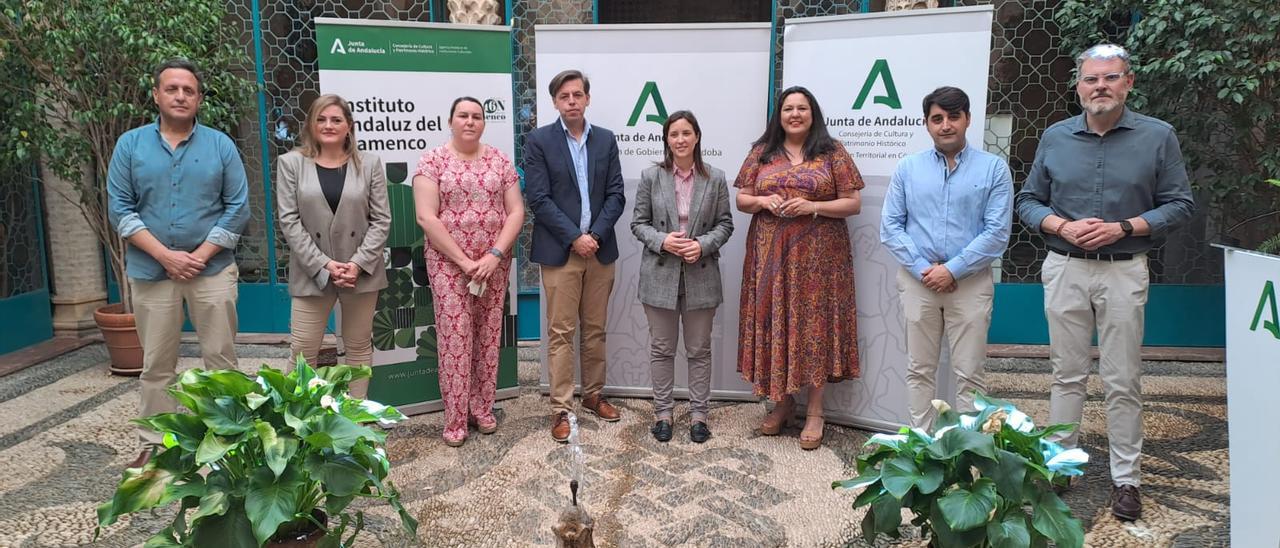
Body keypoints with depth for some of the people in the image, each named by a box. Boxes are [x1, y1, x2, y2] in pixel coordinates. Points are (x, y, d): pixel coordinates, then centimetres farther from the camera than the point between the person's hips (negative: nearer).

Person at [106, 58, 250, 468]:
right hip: (151, 271, 1)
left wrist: (200, 256, -10)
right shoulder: (130, 145, 5)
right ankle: (155, 443, 21)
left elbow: (238, 207, -2)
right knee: (157, 365, 9)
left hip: (212, 269, -1)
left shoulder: (220, 145, 3)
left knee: (221, 359, 4)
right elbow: (119, 209, 1)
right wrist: (165, 255, -10)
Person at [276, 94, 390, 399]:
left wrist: (359, 263, -12)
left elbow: (381, 220, 0)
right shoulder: (291, 163, 2)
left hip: (361, 271, 1)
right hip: (312, 272, -1)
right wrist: (323, 265, -13)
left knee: (359, 347, 11)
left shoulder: (370, 163, 4)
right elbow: (289, 220, -4)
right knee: (302, 352, 1)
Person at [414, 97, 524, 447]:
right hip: (448, 264, -3)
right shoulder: (432, 161, -3)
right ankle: (455, 419, 10)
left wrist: (495, 255, -11)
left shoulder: (500, 161, 5)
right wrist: (464, 261, -14)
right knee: (454, 338, -1)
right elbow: (426, 217, -11)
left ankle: (482, 408, 22)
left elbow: (516, 212, 2)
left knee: (489, 335, 8)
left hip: (495, 263, 3)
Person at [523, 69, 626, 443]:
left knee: (595, 330, 12)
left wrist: (595, 235, -10)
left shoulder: (606, 140, 8)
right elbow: (539, 199, -9)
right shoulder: (539, 141, -2)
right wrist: (575, 238, -14)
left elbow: (616, 195, 4)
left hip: (600, 249, 4)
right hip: (560, 251, -3)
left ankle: (593, 395, 27)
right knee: (561, 333, 1)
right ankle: (561, 409, 8)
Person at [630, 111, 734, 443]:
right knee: (662, 349, 9)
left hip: (700, 276, 0)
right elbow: (638, 223, 2)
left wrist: (703, 244, -14)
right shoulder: (651, 176, 0)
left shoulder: (715, 179, 2)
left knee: (699, 350, 9)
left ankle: (698, 413, 21)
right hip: (661, 275, 0)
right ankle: (662, 411, 22)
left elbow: (725, 224, 4)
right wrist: (662, 240, -15)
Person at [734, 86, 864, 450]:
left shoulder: (832, 153, 2)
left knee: (815, 324, -1)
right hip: (771, 254, 3)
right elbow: (741, 200, 11)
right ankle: (783, 401, 22)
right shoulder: (762, 152, 10)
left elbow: (853, 204, -1)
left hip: (817, 254, -2)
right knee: (774, 322, 5)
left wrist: (813, 206, -15)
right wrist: (763, 201, -10)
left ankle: (815, 412, 10)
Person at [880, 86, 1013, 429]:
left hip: (971, 282, -2)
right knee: (920, 371, 10)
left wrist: (952, 270, -12)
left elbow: (997, 233, -6)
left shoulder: (993, 168, 0)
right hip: (917, 281, 2)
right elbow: (890, 226, 2)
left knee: (969, 374, 4)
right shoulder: (908, 168, 6)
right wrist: (923, 269, -9)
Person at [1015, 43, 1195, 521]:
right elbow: (1028, 200, 8)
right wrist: (1063, 226, -10)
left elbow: (1180, 204, 1)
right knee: (1067, 374, 9)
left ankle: (1125, 478, 15)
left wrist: (1124, 228, -14)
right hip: (1065, 269, 2)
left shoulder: (1158, 136, 0)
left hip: (1125, 272, -1)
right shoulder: (1055, 137, 5)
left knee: (1122, 381, 4)